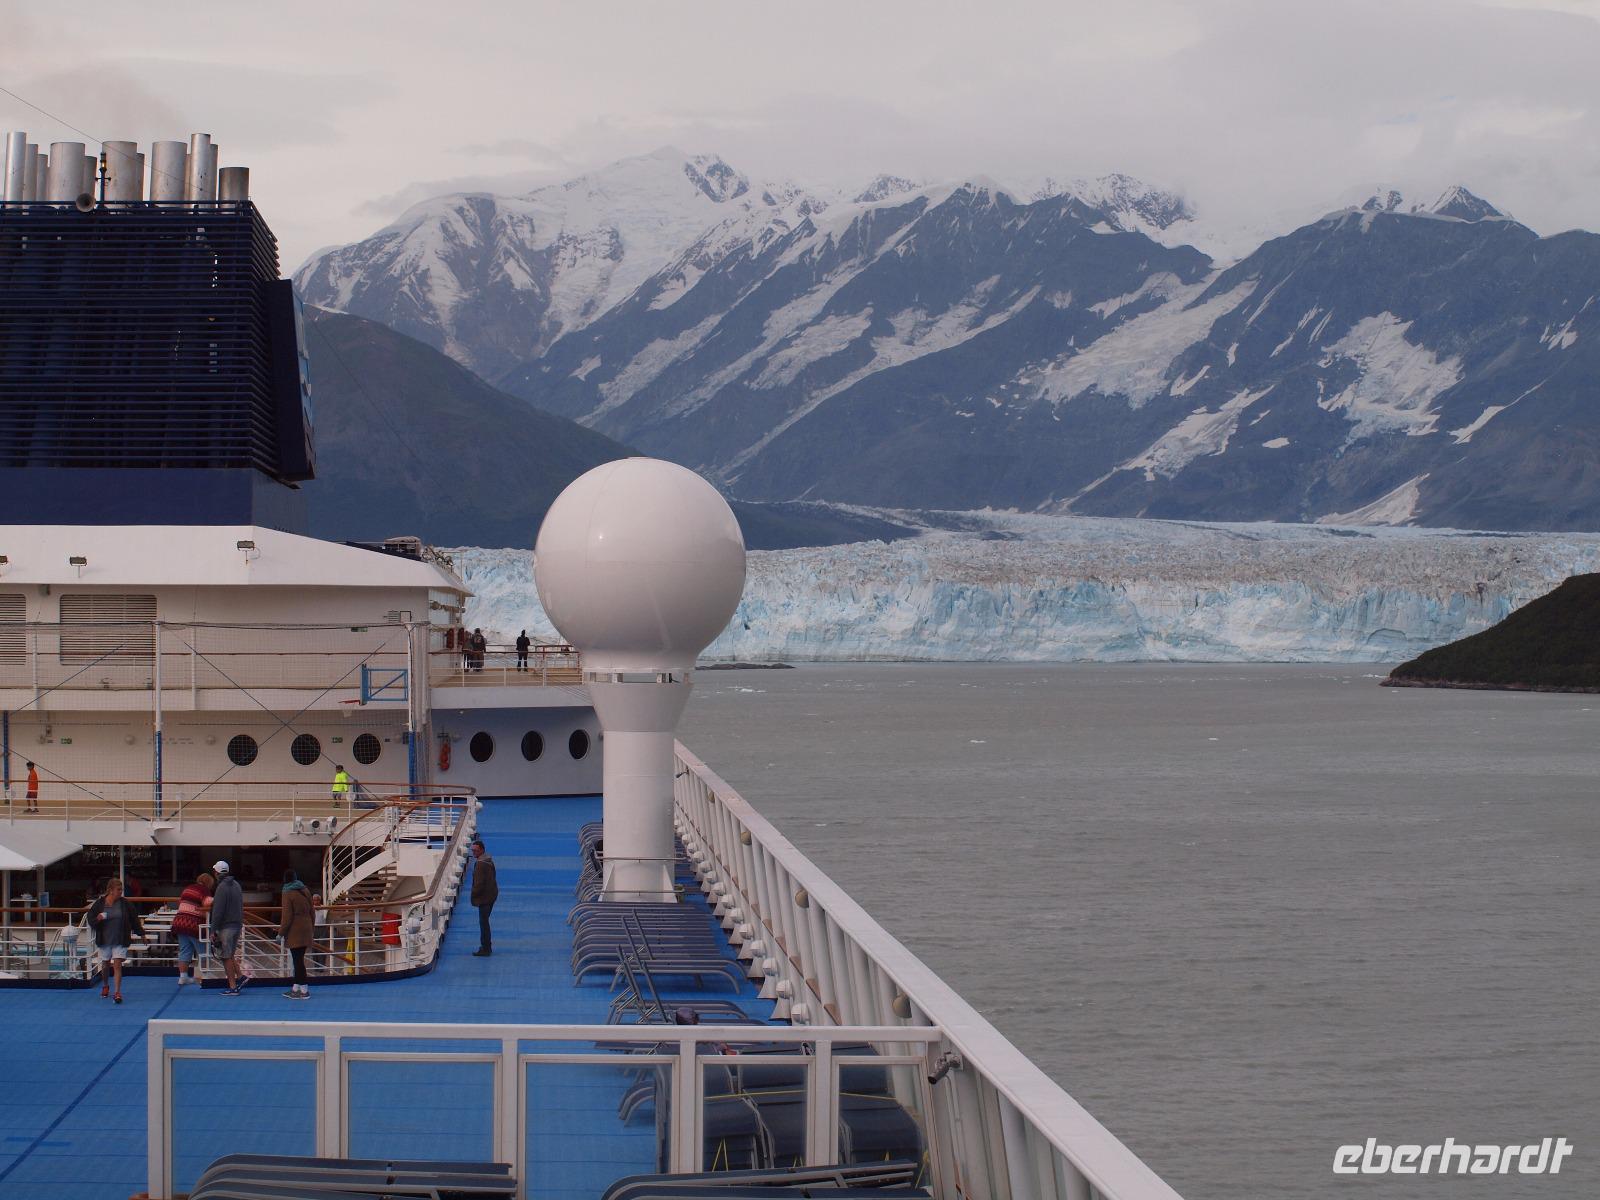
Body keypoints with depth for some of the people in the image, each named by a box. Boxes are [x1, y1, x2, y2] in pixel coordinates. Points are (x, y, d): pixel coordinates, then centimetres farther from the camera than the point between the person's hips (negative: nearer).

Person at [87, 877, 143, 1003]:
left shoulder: (125, 903, -4)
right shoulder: (99, 904, -6)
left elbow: (134, 919, 8)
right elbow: (91, 921, -1)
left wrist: (140, 932, 15)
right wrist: (97, 919, -23)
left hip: (120, 941, -1)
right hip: (105, 940, 1)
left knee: (117, 965, -11)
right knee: (105, 965, 15)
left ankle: (118, 992, -11)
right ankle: (105, 986, 42)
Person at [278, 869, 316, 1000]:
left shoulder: (288, 894, -12)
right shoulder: (305, 892, 10)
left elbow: (287, 917, -15)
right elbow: (312, 911, 13)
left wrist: (281, 932, -8)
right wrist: (311, 927, 21)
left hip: (295, 931, -7)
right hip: (306, 930, 7)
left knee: (298, 960, -4)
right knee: (299, 959, 16)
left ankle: (304, 990, -5)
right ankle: (296, 988, 23)